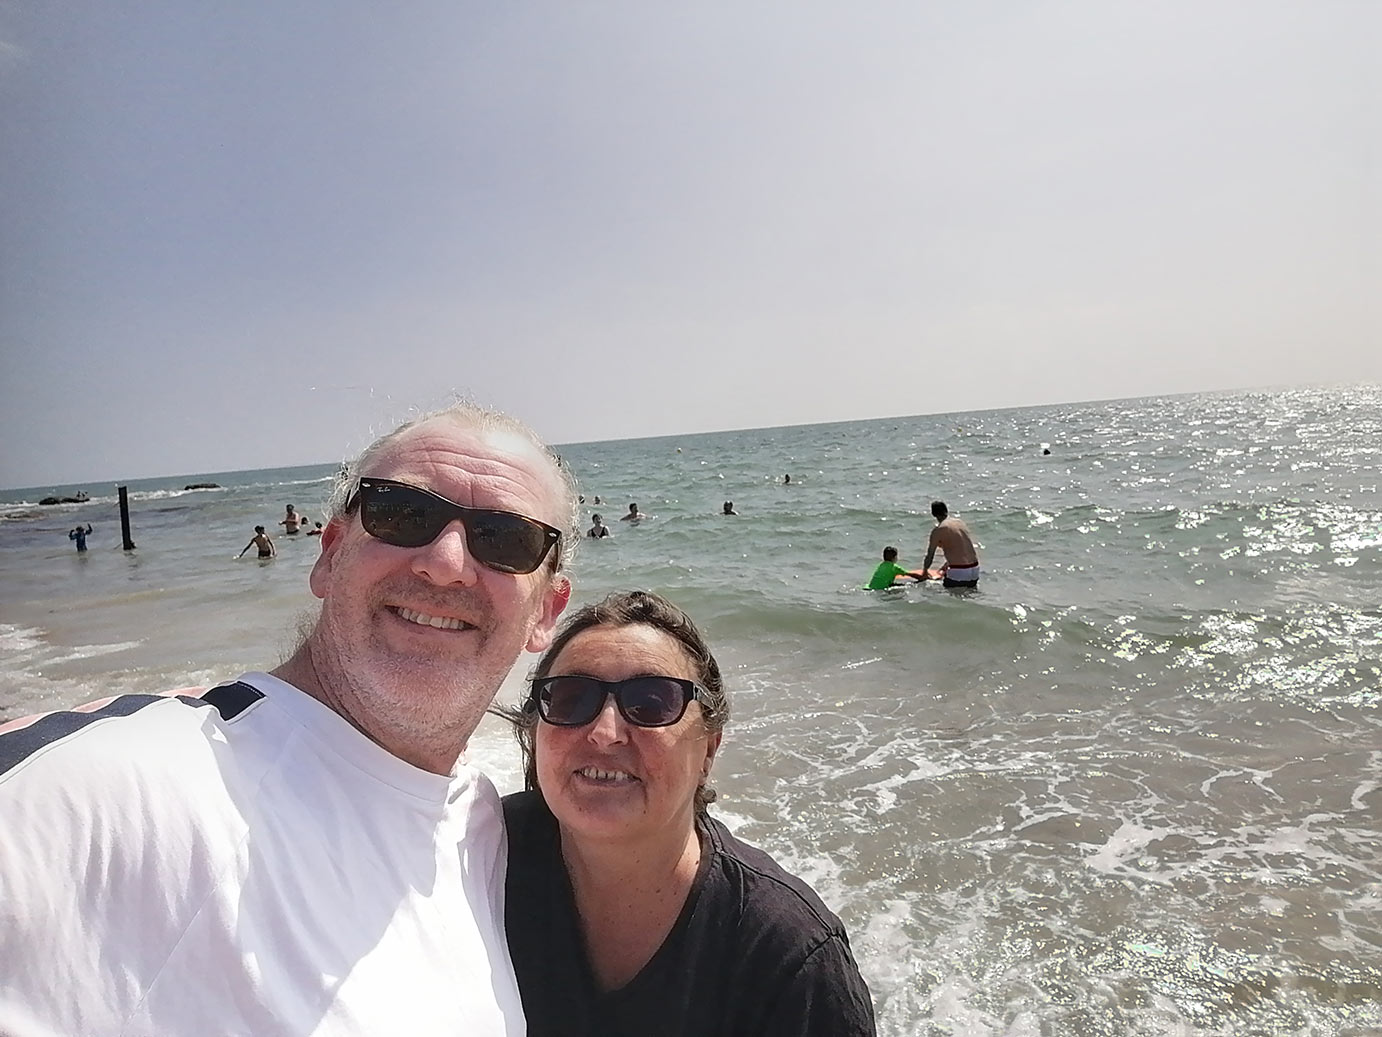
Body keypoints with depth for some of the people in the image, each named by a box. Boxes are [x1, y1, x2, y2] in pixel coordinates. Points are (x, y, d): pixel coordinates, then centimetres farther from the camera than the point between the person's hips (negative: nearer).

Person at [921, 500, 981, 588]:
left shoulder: (938, 531, -6)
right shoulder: (960, 523, 14)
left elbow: (930, 555, 2)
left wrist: (924, 572, 20)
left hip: (958, 574, -6)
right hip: (974, 572, 6)